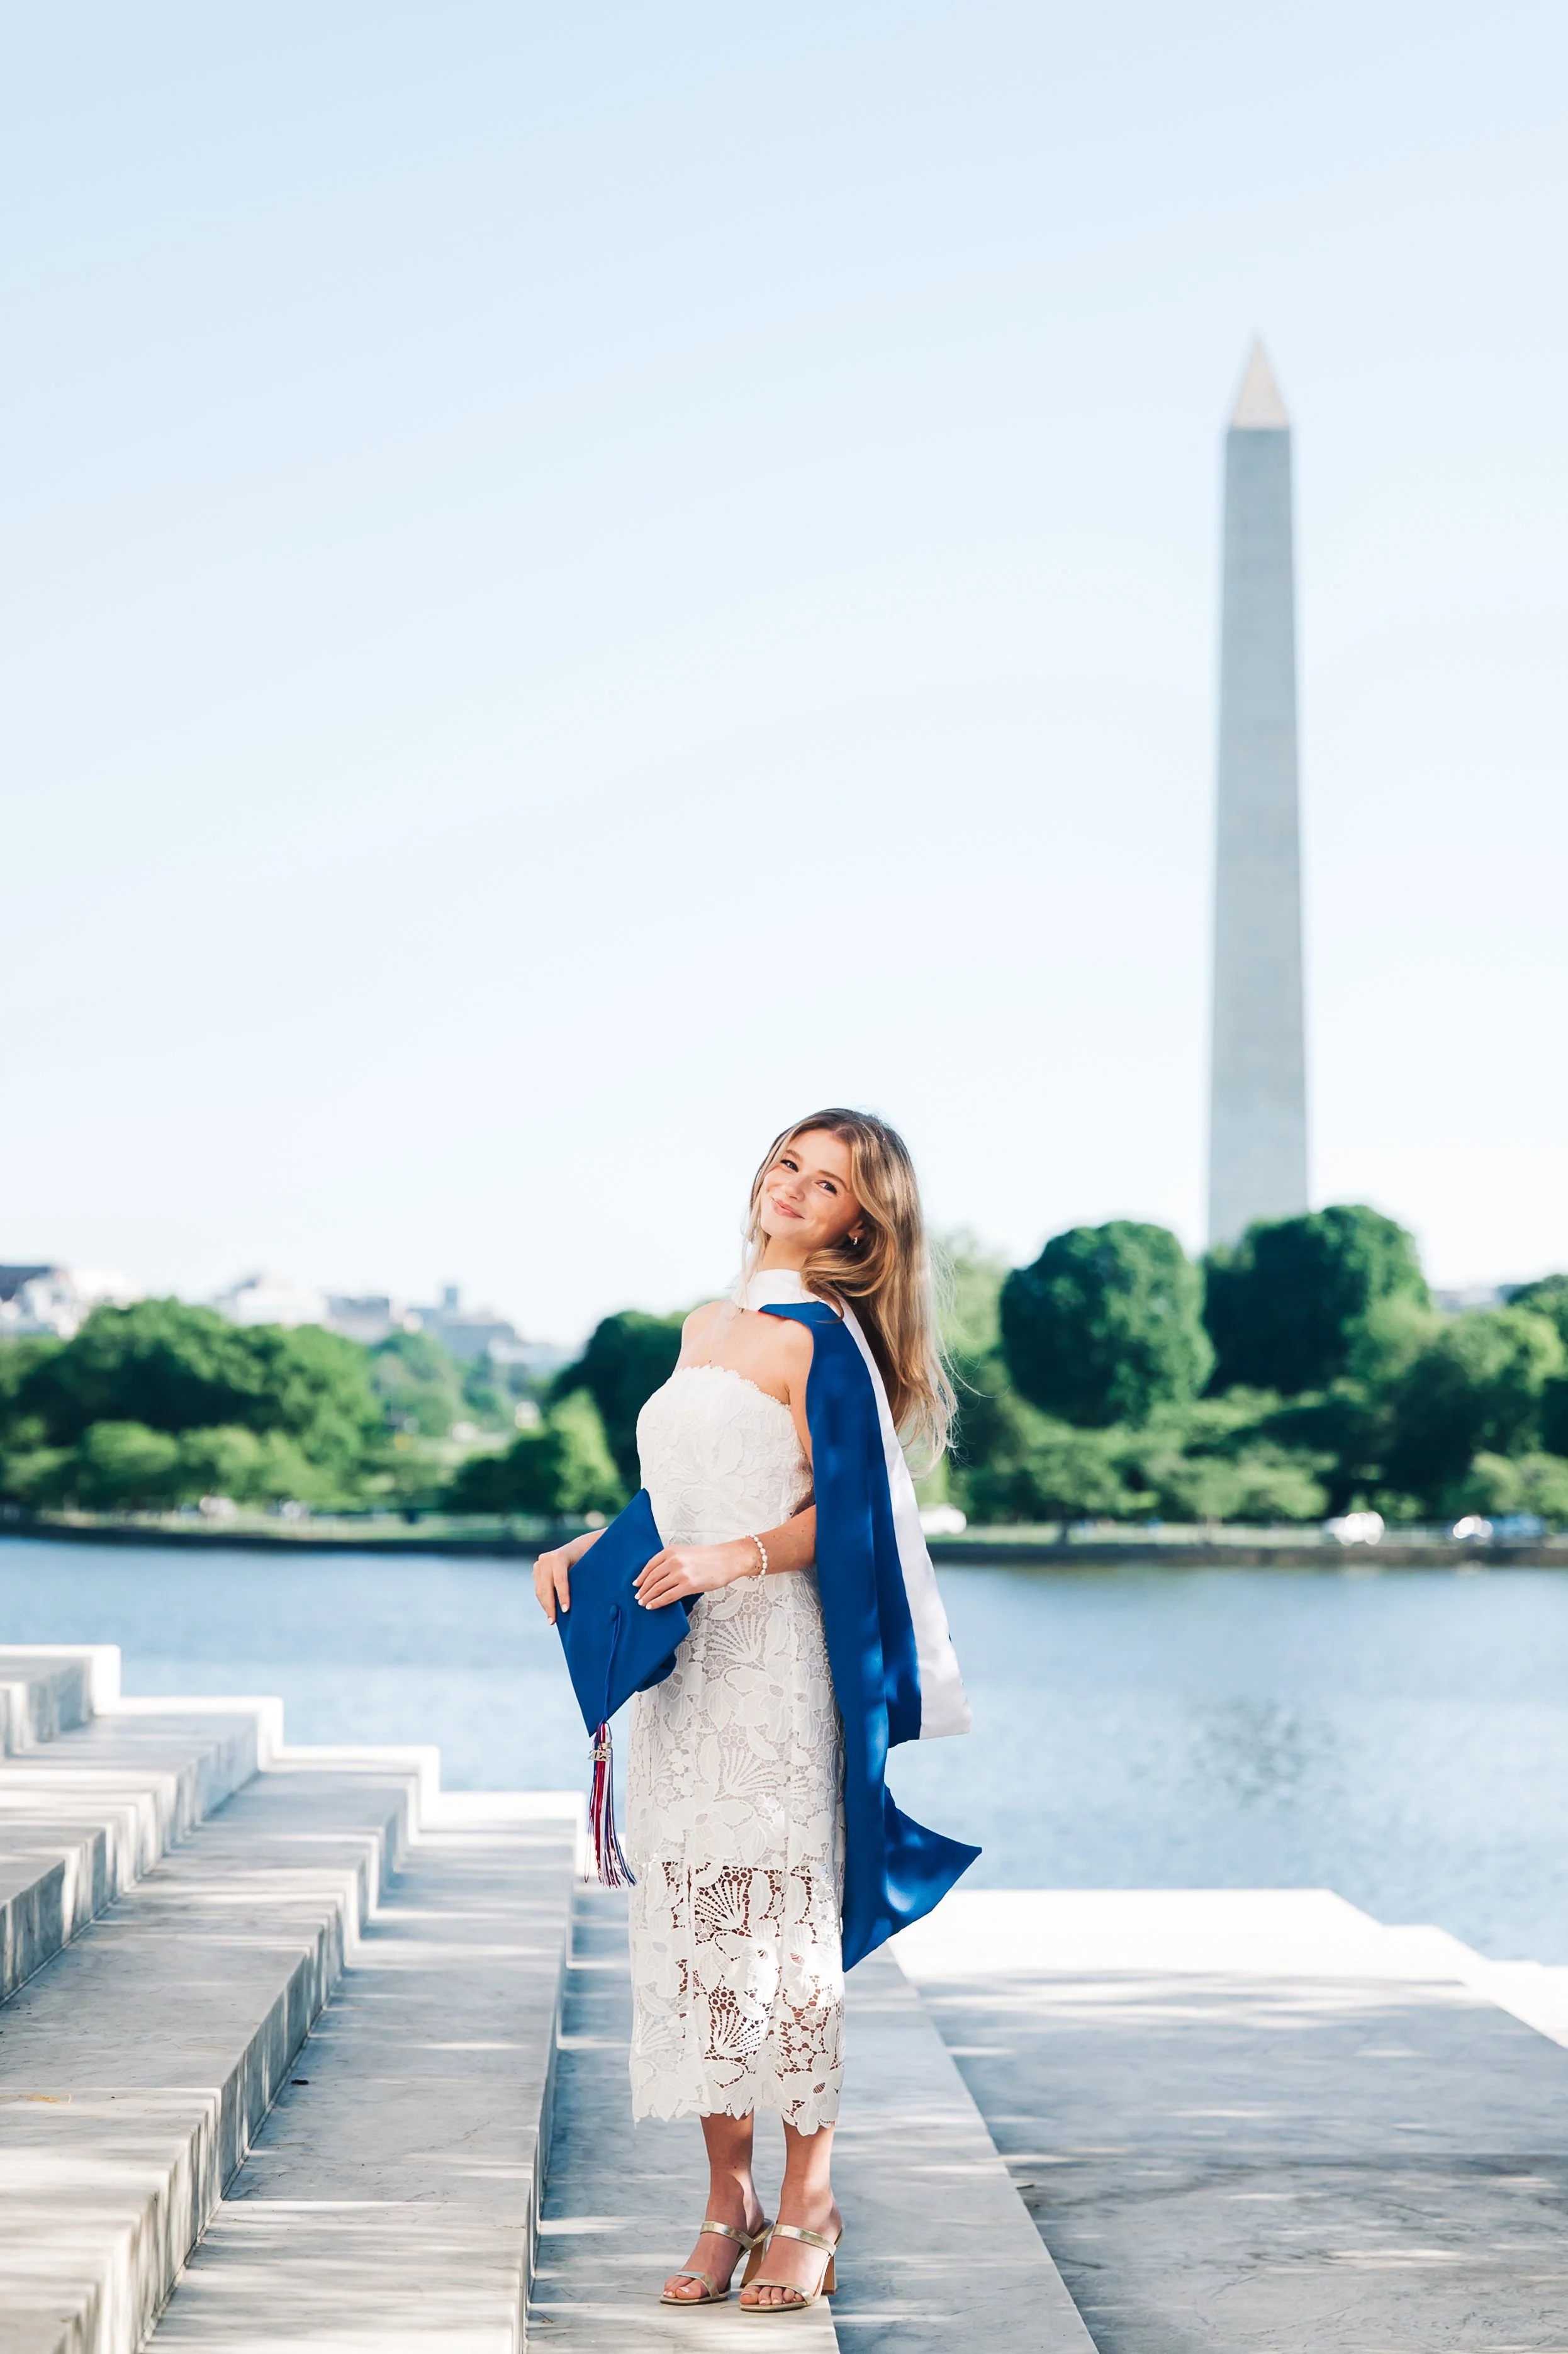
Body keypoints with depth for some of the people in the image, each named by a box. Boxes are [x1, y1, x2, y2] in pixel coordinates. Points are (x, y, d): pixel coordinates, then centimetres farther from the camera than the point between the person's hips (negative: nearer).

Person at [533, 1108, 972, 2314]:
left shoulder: (814, 1339, -5)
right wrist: (590, 1547, 12)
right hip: (682, 1662, 7)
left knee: (779, 1919, -5)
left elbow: (839, 1512, -11)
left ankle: (808, 2209, 4)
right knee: (692, 1920, 5)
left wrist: (730, 1560, -23)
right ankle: (729, 2201, 13)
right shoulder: (704, 1328, 18)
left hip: (775, 1660, -7)